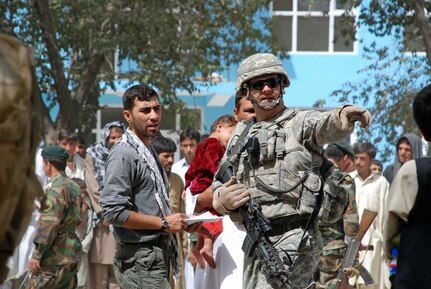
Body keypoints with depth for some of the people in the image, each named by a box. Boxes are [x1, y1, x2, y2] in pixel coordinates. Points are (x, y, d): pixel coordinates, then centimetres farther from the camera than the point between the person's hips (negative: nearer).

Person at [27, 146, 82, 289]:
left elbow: (49, 224, -19)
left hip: (55, 256, -9)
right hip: (71, 255, 9)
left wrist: (37, 255, -17)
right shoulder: (74, 186, 14)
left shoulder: (55, 189, -14)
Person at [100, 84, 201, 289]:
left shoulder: (149, 152, 19)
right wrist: (164, 223, -16)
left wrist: (181, 222, 11)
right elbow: (113, 211, -22)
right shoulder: (124, 154, -13)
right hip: (141, 262, -10)